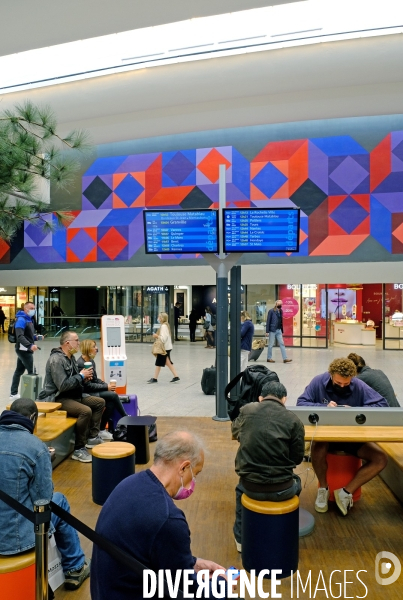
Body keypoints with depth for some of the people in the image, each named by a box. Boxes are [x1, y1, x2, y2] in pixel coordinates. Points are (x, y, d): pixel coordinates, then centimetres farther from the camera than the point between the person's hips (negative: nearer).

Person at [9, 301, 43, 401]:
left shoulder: (29, 319, 15)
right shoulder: (21, 320, -16)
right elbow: (20, 336, -26)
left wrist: (36, 337, 3)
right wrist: (30, 345, -38)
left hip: (25, 350, 10)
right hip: (23, 350, -10)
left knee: (19, 370, 14)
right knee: (31, 372, -5)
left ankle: (13, 393, 22)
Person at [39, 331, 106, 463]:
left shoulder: (71, 357, 9)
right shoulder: (56, 360, -21)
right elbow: (63, 386, -29)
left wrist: (84, 377, 0)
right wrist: (81, 376, -18)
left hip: (72, 395, 10)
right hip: (57, 398, -10)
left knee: (100, 402, 8)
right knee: (86, 411, -31)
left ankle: (93, 437, 10)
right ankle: (78, 450, -18)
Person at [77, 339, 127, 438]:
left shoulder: (91, 361, 8)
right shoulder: (80, 364, -18)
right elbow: (87, 386, -19)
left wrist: (108, 385, -2)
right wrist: (106, 387, -16)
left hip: (92, 391, 8)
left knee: (111, 402, -15)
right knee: (113, 395, -19)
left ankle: (102, 429, -8)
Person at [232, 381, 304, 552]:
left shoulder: (246, 410, -4)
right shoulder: (294, 420, -9)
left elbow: (235, 433, 17)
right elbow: (297, 458, 0)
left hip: (250, 487, 1)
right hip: (282, 490, -1)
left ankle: (241, 539, 46)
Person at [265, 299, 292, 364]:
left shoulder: (280, 311, 9)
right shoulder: (271, 311, -8)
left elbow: (281, 321, 14)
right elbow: (268, 321, -9)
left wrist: (282, 331, 12)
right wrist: (267, 331, -13)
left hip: (279, 330, 6)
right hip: (272, 330, -6)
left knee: (282, 344, 2)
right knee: (271, 345, 2)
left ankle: (285, 358, 2)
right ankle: (269, 358, 13)